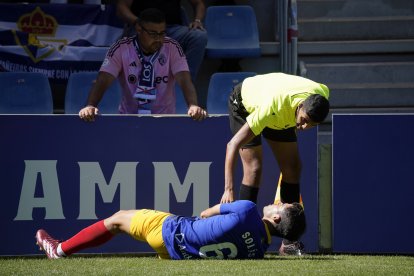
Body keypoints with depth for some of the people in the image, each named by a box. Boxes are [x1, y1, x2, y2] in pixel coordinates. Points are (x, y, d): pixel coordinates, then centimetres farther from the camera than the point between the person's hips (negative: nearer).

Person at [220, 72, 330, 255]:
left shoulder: (322, 94, -32)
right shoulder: (272, 107, -46)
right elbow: (233, 144, -44)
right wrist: (228, 189, -49)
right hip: (244, 103, -5)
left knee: (292, 168, -4)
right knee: (254, 168, -19)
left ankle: (289, 241, 0)